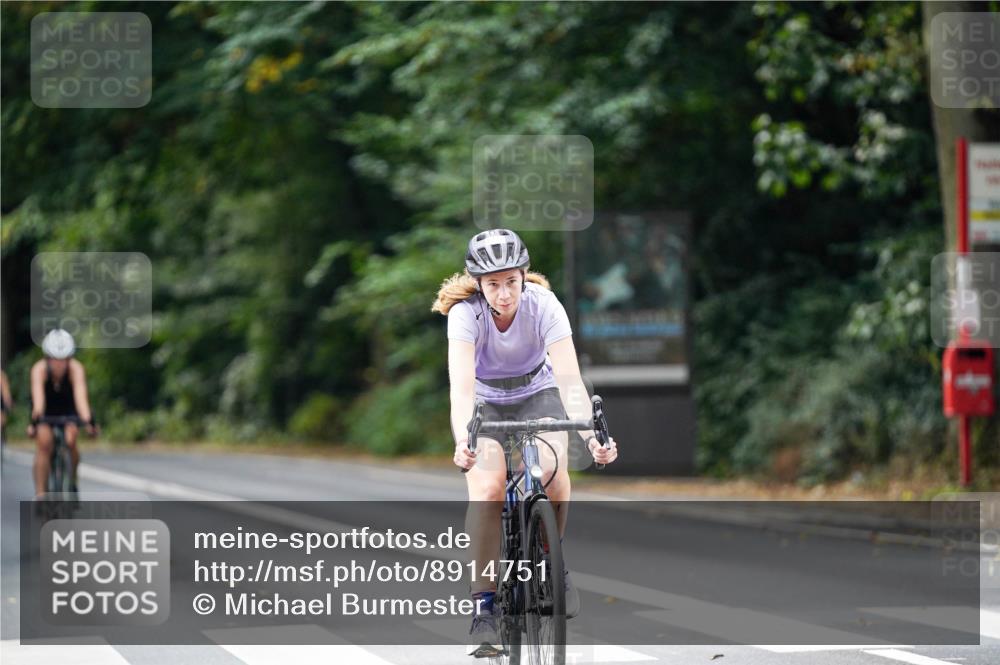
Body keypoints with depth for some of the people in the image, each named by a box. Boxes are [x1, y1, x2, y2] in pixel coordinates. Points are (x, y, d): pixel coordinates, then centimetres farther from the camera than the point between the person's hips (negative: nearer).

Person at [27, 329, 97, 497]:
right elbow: (38, 395, -46)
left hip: (68, 408, 0)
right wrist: (34, 420, -63)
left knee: (70, 441, -24)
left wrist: (88, 420, -61)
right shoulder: (39, 369, -32)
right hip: (46, 410, 0)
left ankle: (72, 482, 2)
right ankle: (40, 494, -16)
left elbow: (80, 394, -45)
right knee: (44, 443, -23)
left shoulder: (76, 368, -32)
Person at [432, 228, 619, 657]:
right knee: (487, 489, -25)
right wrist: (463, 440, -57)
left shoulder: (544, 305, -26)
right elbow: (461, 384, -39)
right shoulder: (466, 312, -27)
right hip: (484, 403, -1)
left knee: (552, 469, -29)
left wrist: (591, 435, -49)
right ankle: (483, 606, -17)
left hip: (537, 395, 1)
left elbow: (570, 379, -33)